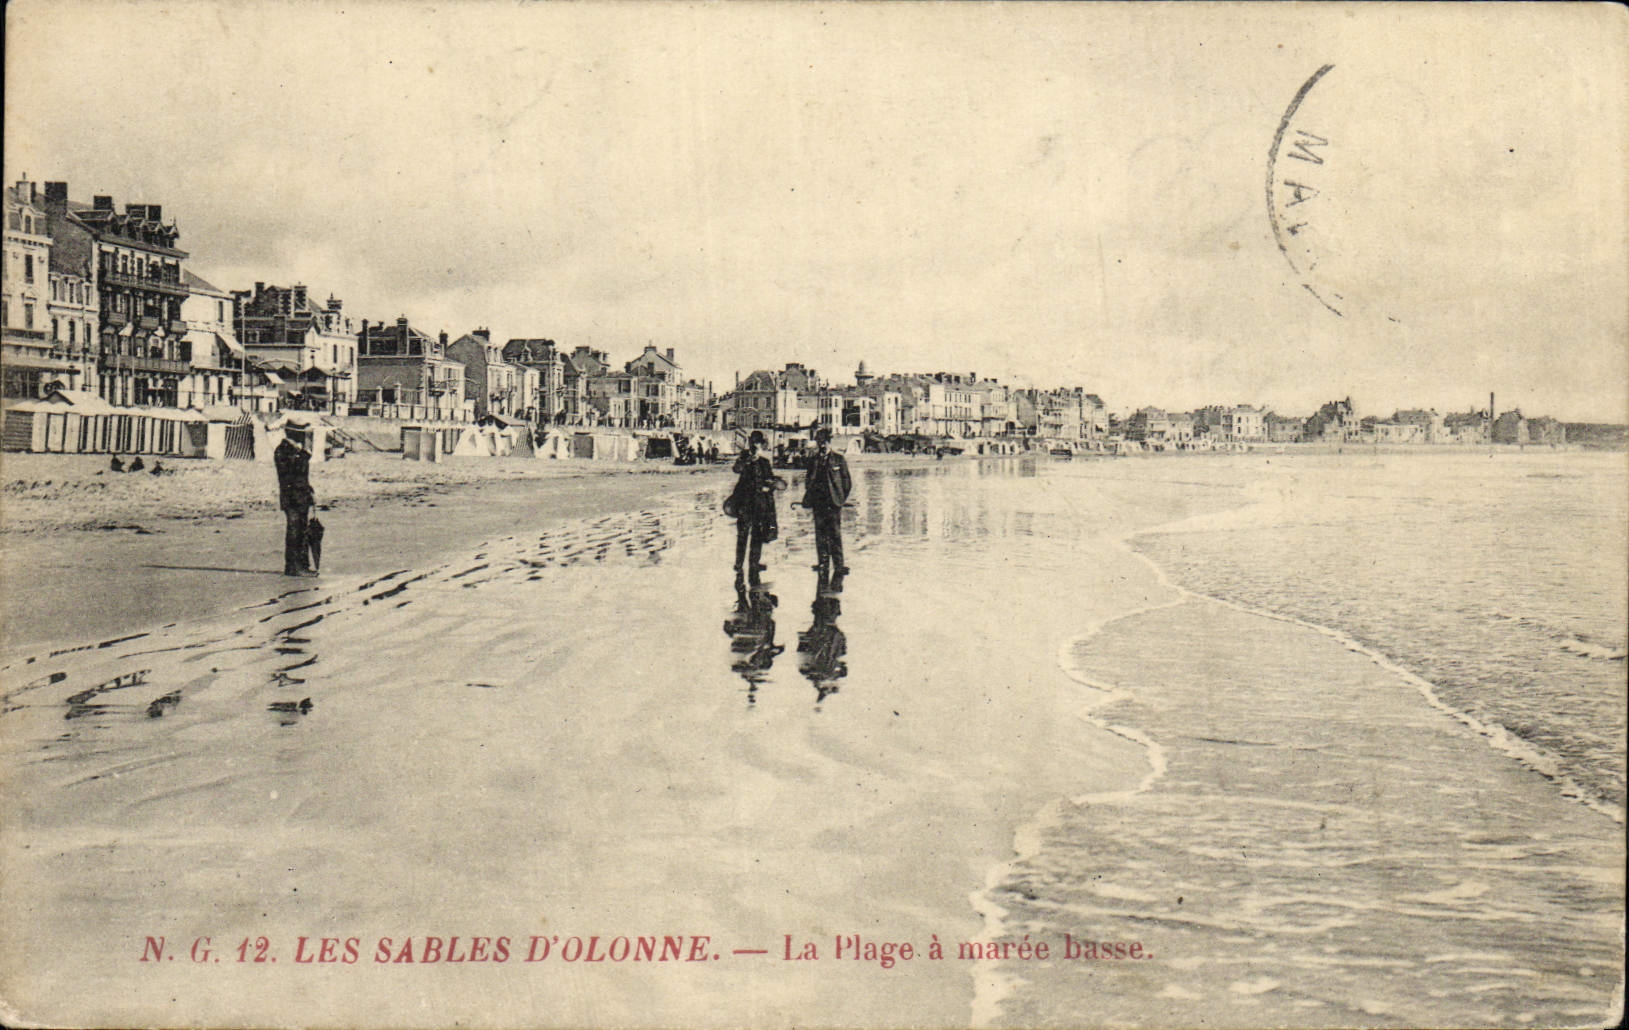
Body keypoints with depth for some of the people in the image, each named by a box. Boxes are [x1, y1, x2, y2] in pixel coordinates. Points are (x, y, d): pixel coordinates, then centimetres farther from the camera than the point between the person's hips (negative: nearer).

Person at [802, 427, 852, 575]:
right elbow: (808, 482, 15)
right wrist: (809, 502, 6)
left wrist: (840, 499, -2)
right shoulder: (813, 461, 13)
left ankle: (838, 566, -7)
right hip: (818, 503, 4)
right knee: (820, 533, 6)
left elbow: (847, 482, 4)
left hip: (833, 503, -4)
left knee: (835, 534, -7)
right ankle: (823, 562, 14)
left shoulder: (839, 460, 3)